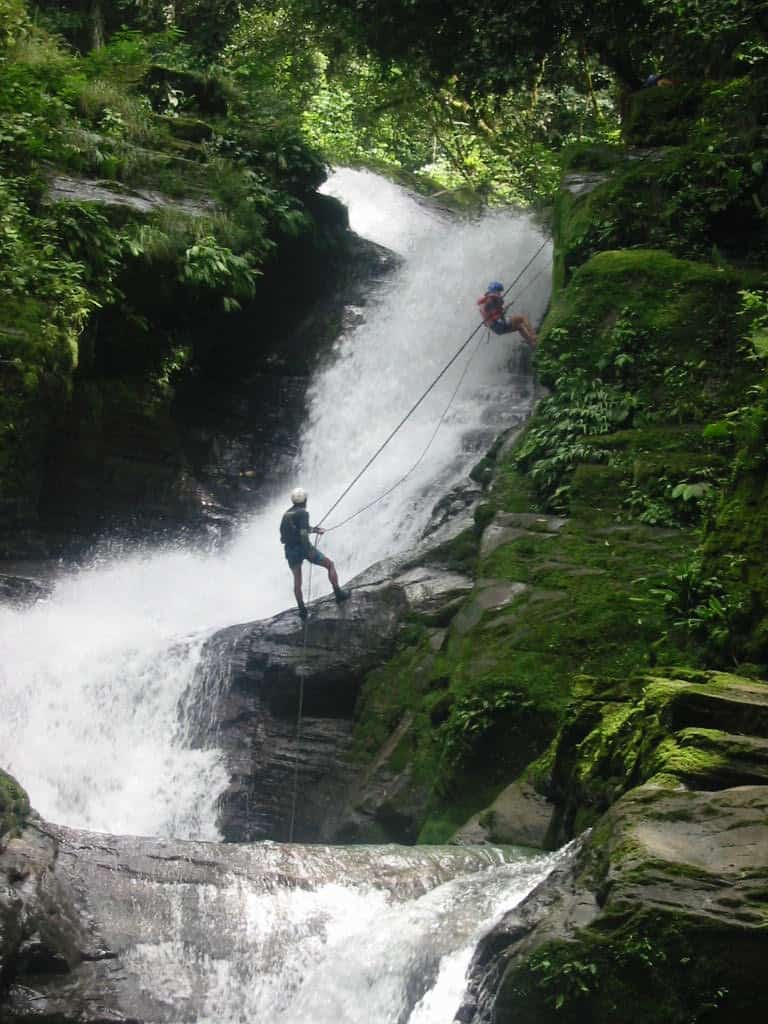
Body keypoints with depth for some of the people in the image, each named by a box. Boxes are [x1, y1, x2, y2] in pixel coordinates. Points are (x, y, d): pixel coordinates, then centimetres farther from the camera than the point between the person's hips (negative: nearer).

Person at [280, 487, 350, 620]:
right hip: (303, 548, -6)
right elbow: (303, 532, -23)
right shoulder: (303, 513, -13)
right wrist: (309, 550, -21)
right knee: (330, 564, 12)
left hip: (290, 549, 6)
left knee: (297, 580, 15)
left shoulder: (287, 514, 11)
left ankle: (302, 609, 15)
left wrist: (314, 530, 34)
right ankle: (338, 593, 8)